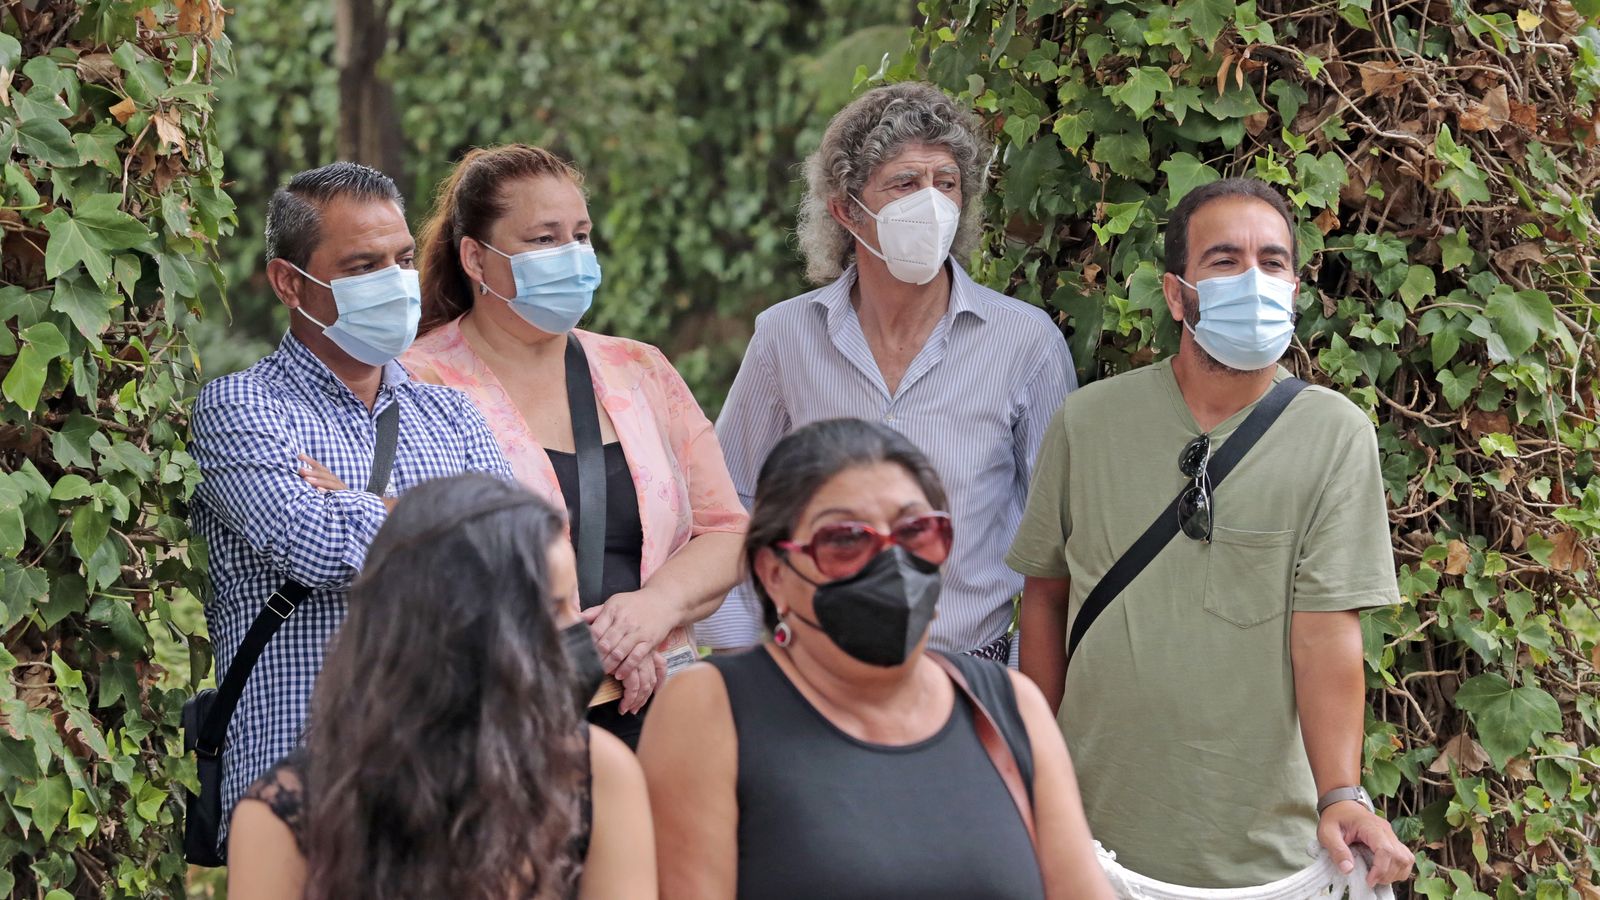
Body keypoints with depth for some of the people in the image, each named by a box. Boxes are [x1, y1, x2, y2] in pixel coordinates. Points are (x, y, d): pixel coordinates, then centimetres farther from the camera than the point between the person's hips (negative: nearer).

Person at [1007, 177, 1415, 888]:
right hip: (1099, 823, 2)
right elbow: (1045, 593, 10)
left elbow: (1326, 628, -12)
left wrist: (1341, 794, -23)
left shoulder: (1335, 435, -6)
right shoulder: (1086, 422, 1)